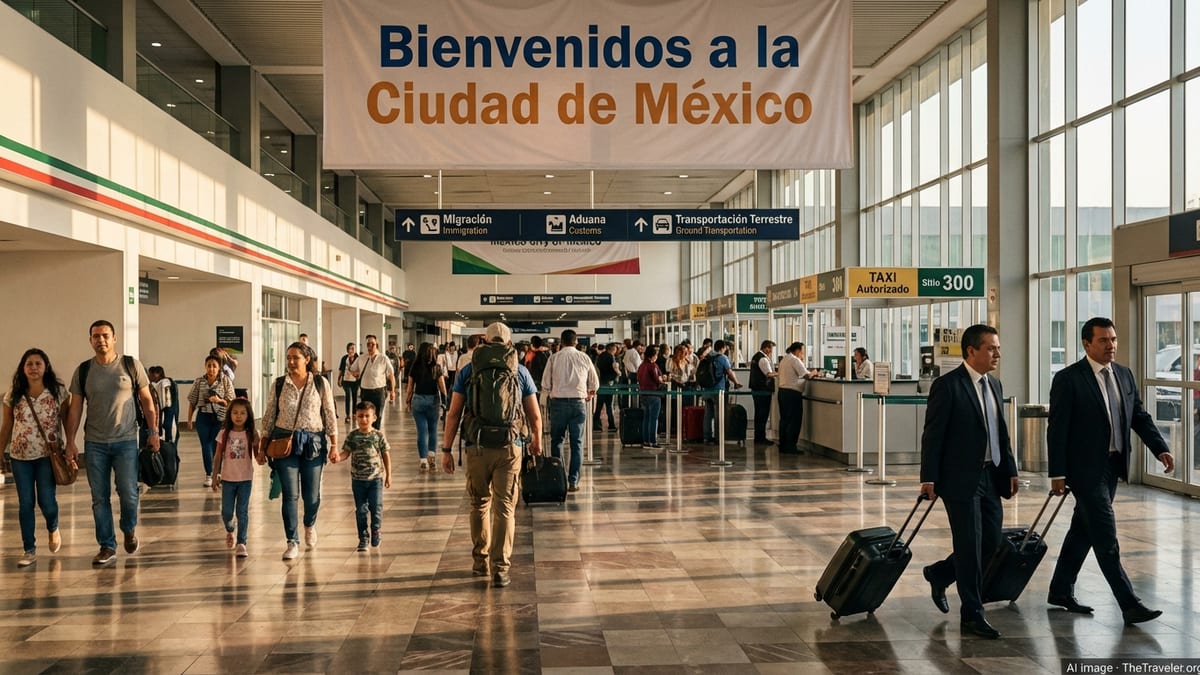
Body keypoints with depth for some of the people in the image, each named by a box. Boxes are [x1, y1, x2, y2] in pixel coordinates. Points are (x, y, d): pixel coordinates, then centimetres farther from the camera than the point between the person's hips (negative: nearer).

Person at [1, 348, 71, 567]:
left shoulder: (59, 392, -4)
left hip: (48, 455, -2)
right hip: (20, 457, 2)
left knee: (46, 500, -5)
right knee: (25, 504, 4)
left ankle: (53, 529, 29)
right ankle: (29, 551, 14)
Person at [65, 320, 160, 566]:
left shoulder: (131, 365, -1)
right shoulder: (83, 371, 4)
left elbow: (147, 401, 4)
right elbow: (75, 408, 6)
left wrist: (153, 431, -1)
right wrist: (70, 442, 0)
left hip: (126, 441, -2)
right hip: (94, 444, 2)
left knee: (128, 493, -2)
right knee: (100, 498, 5)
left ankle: (129, 530, 27)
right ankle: (107, 547, 16)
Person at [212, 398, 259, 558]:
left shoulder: (252, 434, -3)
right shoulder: (224, 434, -2)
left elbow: (257, 455, -2)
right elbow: (218, 456, 3)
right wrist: (215, 476, 3)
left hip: (245, 478, -1)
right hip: (228, 478, 1)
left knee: (242, 512, 0)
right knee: (227, 511, 8)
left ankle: (241, 543, 5)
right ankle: (229, 531, 38)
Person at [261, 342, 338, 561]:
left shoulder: (320, 384, 0)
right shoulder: (279, 384, 3)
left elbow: (330, 415, 2)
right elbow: (269, 416, 8)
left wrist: (334, 446, -1)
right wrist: (263, 445, 6)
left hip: (314, 442, 0)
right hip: (284, 442, 0)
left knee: (312, 493, 7)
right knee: (290, 494, -3)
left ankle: (310, 525, 39)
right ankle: (292, 543, 5)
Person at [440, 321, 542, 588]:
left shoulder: (468, 371, 4)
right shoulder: (520, 371, 4)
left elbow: (453, 413, 2)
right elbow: (535, 415, 6)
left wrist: (447, 449, 8)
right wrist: (537, 442, 23)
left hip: (478, 447, 1)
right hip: (510, 447, -1)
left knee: (479, 504, 17)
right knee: (505, 507, 4)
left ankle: (480, 561, 27)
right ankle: (501, 568, 2)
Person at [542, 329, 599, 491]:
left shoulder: (554, 358, -1)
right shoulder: (584, 358, 3)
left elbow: (545, 385, 1)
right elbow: (595, 384, 11)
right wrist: (589, 394, 30)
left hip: (558, 402, -1)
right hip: (579, 403, 1)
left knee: (557, 440, 12)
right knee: (577, 443, 5)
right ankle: (573, 481, 5)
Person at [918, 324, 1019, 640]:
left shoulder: (994, 385, 12)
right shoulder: (947, 385, -12)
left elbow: (1002, 433, 18)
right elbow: (933, 435, -13)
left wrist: (1010, 471, 12)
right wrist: (929, 478, -14)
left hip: (991, 477, 8)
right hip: (961, 479, -8)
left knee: (991, 544, 11)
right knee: (970, 547, -1)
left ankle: (939, 573, 34)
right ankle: (972, 615, 12)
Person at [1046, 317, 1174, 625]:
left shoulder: (1124, 375, 9)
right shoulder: (1068, 379, -12)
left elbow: (1140, 416, 11)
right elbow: (1057, 429, -12)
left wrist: (1161, 448, -5)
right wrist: (1057, 474, -14)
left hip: (1112, 466, 7)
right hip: (1085, 468, -7)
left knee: (1083, 530, 15)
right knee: (1106, 538, -6)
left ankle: (1060, 590, 27)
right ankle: (1129, 605, -2)